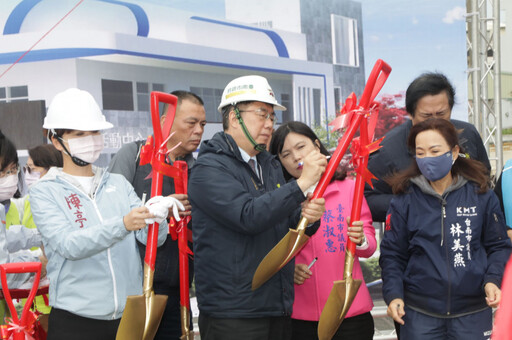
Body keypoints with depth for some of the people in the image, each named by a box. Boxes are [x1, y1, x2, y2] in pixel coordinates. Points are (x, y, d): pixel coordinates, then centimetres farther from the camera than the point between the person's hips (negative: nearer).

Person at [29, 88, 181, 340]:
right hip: (75, 320, -3)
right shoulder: (44, 192, -1)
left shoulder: (119, 184, 9)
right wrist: (123, 225, -31)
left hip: (131, 314, 3)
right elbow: (68, 245, -17)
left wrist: (156, 218, -24)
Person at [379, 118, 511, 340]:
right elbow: (392, 255, 2)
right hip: (419, 313, 0)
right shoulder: (405, 200, -2)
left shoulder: (482, 196, 0)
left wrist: (492, 280, -9)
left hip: (473, 312, 1)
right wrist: (393, 295, -10)